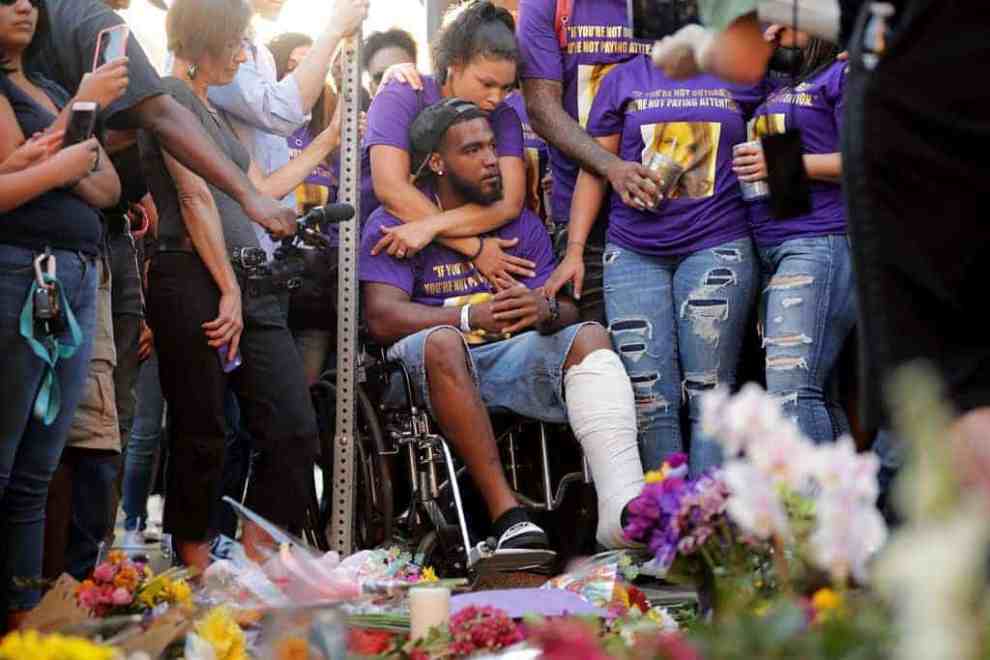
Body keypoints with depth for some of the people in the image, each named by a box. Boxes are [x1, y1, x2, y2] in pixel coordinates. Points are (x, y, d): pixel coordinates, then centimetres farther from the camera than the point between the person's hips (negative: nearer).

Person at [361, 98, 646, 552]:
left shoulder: (521, 223, 18)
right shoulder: (393, 224, 5)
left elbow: (566, 308, 7)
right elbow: (382, 316, -10)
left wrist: (545, 310, -21)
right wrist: (472, 317, -26)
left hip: (514, 358, 4)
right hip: (438, 365, -4)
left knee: (590, 336, -23)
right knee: (443, 342, -37)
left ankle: (622, 508, -43)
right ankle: (506, 514, -43)